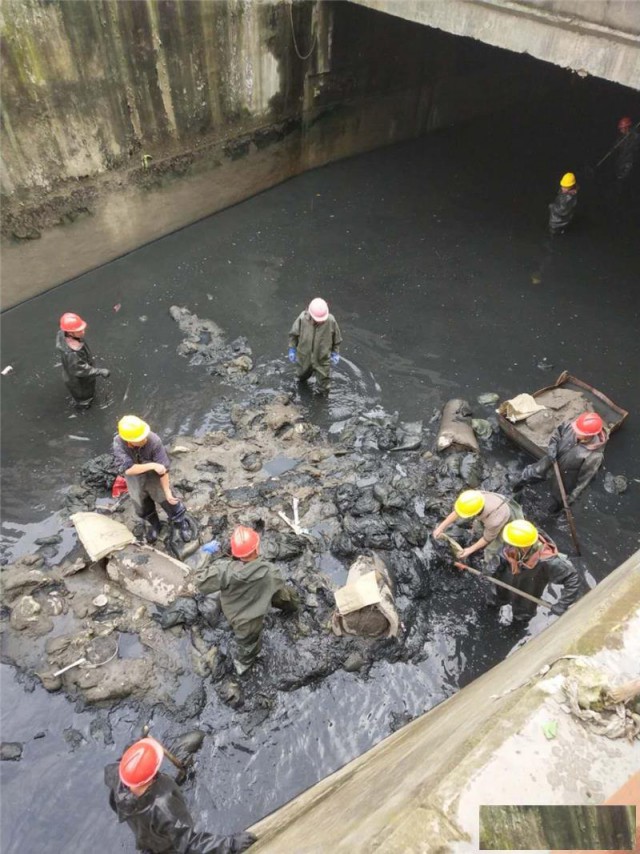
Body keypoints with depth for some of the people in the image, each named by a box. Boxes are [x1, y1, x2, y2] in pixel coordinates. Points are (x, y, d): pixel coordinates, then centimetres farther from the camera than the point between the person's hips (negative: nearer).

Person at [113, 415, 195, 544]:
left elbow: (163, 469, -27)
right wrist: (152, 465, -40)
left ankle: (182, 524, 48)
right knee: (143, 510, 27)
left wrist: (167, 491, -23)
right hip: (136, 485, 2)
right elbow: (128, 469, -36)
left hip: (156, 482, -2)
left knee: (171, 503, 18)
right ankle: (152, 525, 59)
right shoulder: (118, 443, -30)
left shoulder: (154, 441, -35)